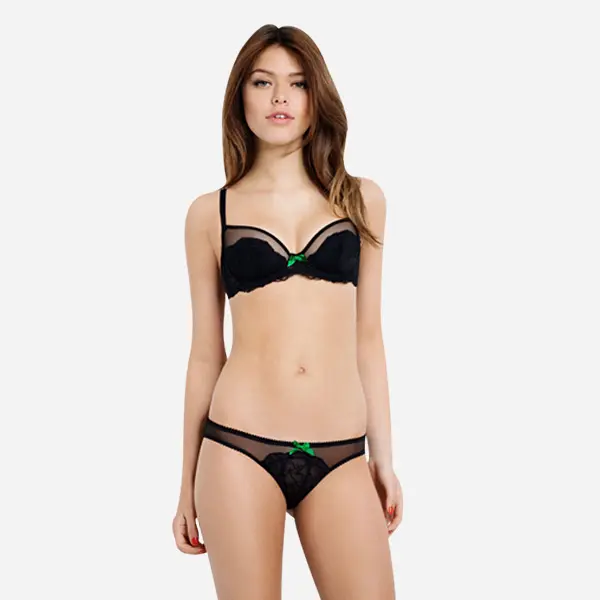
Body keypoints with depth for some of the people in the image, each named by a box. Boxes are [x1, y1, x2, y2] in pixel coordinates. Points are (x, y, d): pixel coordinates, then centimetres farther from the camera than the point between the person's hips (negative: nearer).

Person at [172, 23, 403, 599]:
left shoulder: (361, 199, 9)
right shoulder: (210, 212, 5)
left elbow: (366, 336, 12)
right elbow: (205, 353, 8)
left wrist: (383, 456, 10)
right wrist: (187, 482, 10)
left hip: (341, 456, 2)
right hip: (239, 447, -1)